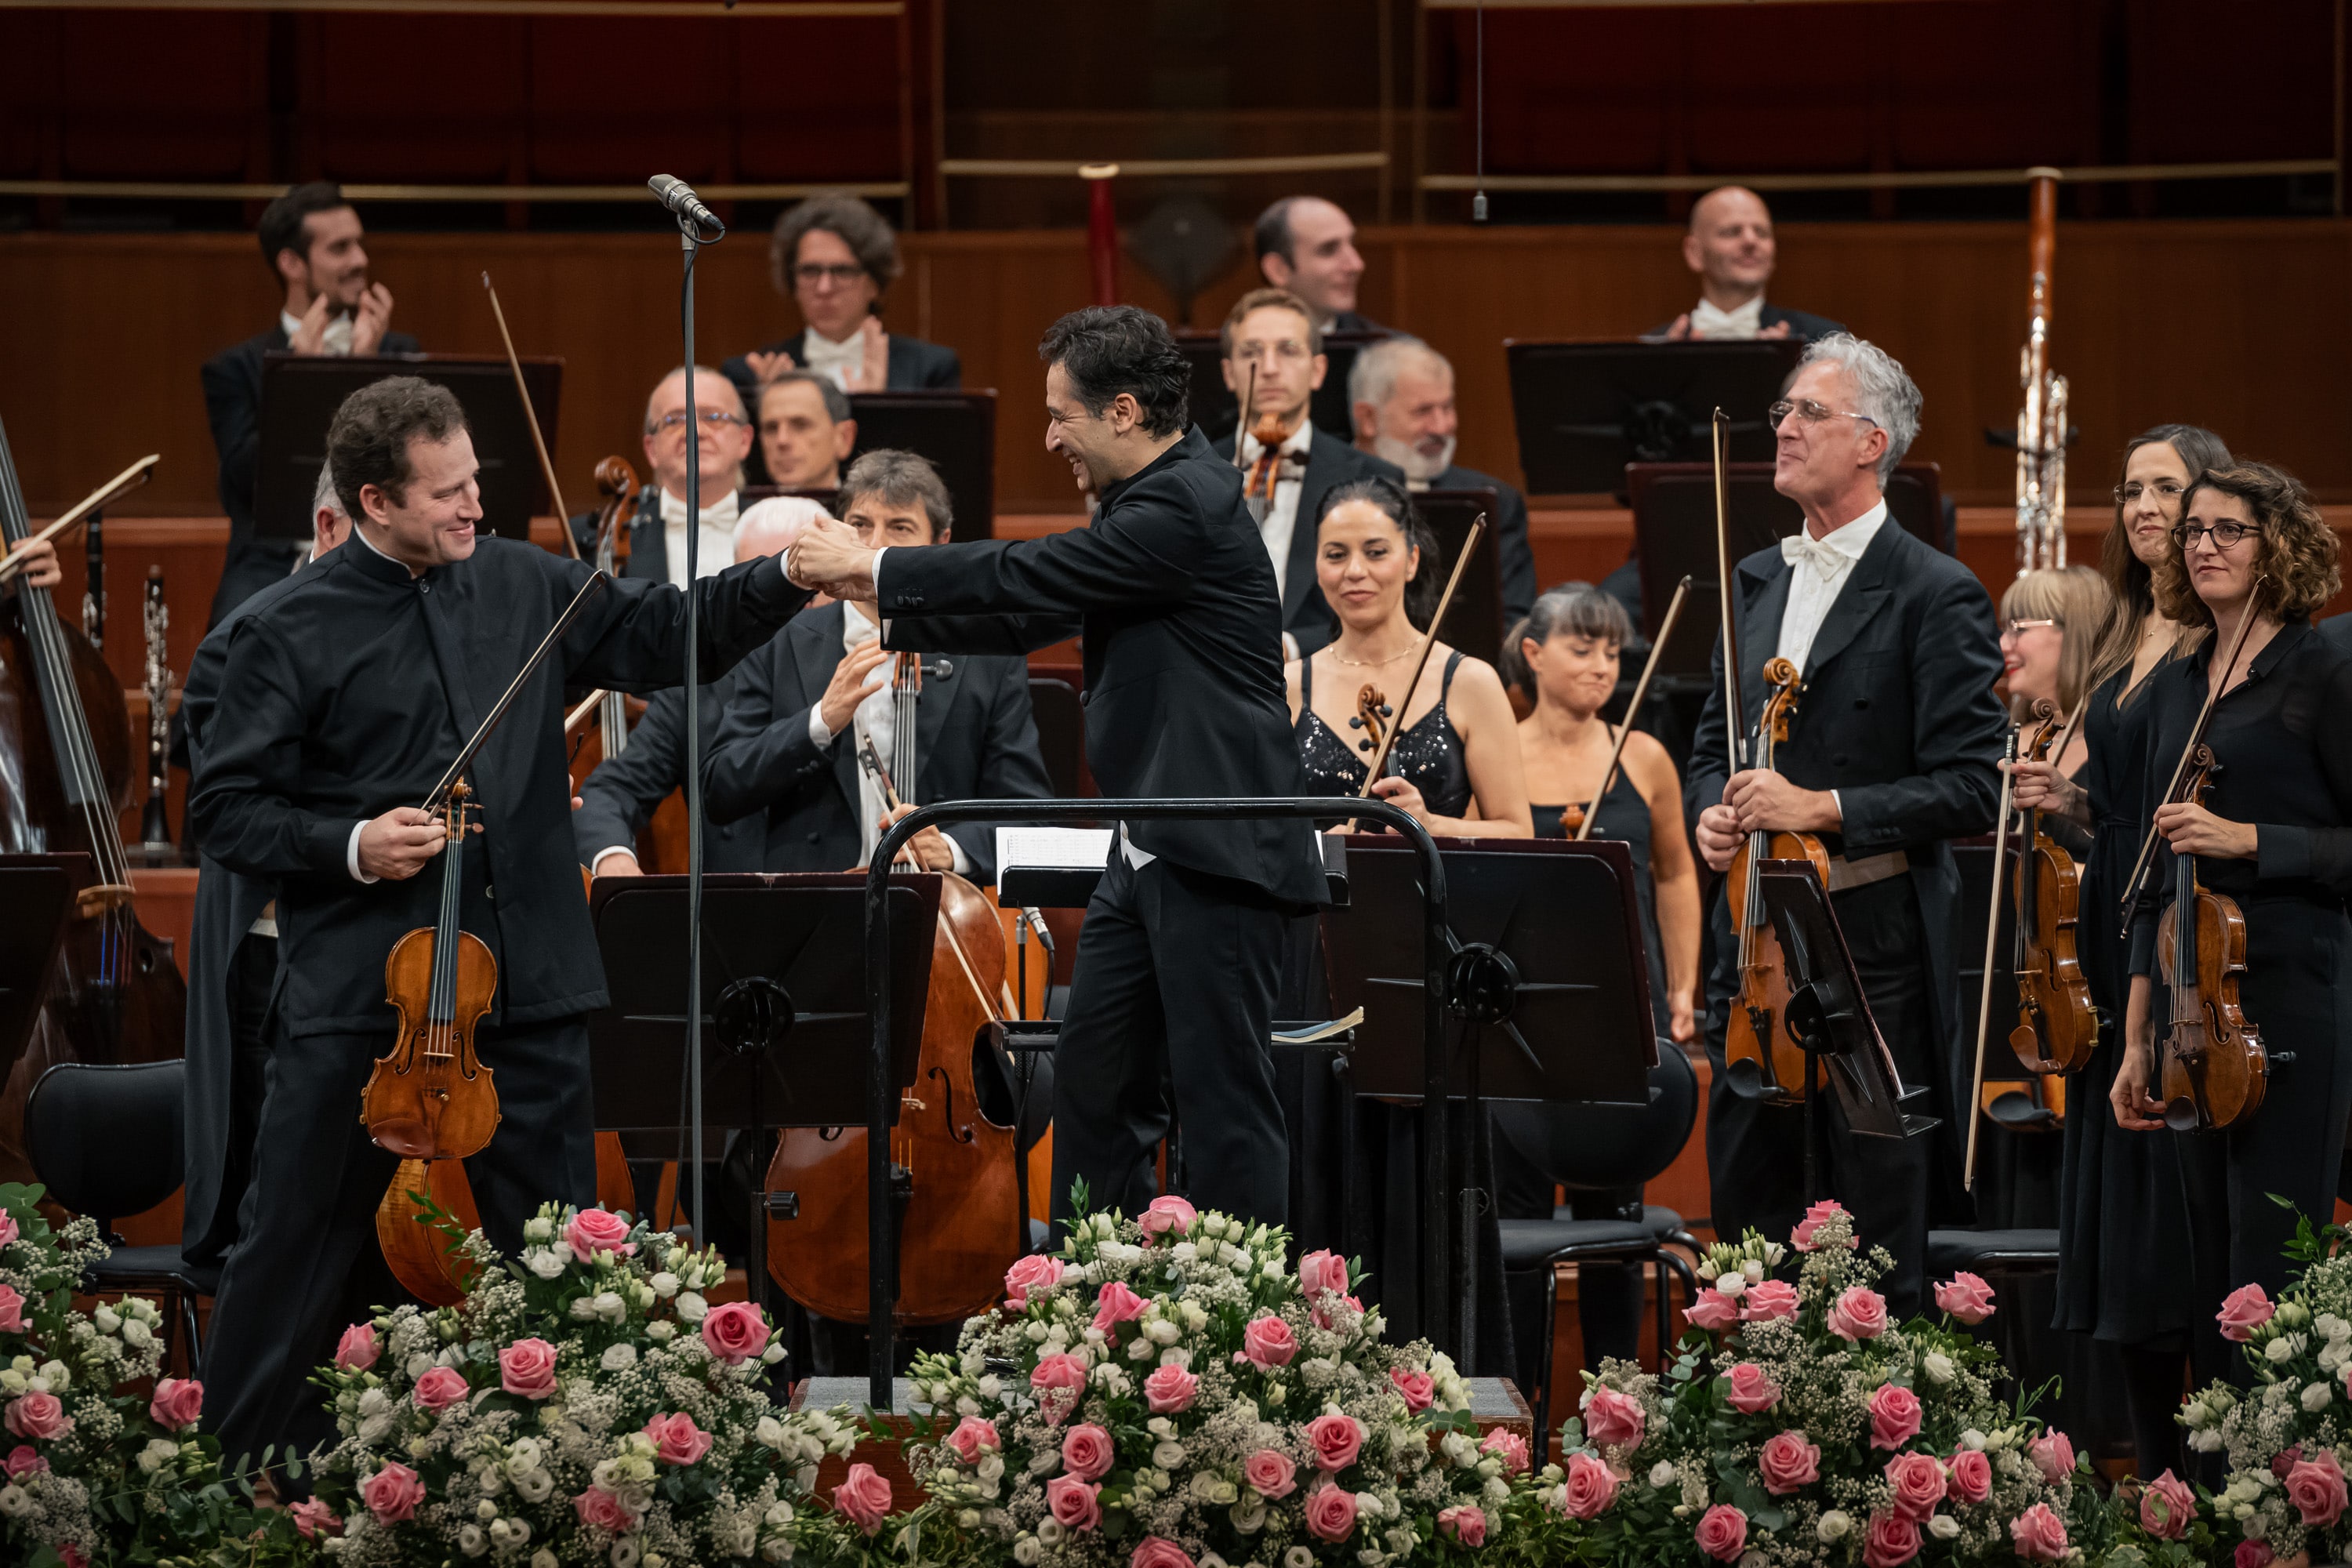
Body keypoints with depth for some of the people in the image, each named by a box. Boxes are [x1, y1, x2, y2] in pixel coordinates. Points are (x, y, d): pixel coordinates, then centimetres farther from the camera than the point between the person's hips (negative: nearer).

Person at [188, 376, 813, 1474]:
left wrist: (789, 577, -4)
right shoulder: (292, 632, -4)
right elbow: (224, 808, -2)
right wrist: (347, 845, -15)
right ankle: (243, 1465, 11)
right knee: (300, 1250, 2)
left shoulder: (524, 586, 7)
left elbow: (670, 637, 10)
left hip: (526, 990, 4)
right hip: (358, 999, -4)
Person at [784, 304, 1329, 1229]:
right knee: (1092, 1083, 12)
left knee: (1221, 1098, -7)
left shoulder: (1190, 507, -17)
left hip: (1218, 855, -10)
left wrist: (873, 568, -8)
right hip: (1149, 855, 10)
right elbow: (1033, 615, 19)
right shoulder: (1147, 503, 15)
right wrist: (885, 607, 14)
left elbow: (1032, 577, -18)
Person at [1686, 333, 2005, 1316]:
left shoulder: (1935, 597, -8)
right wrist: (1711, 810, 0)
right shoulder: (1755, 583, 14)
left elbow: (1971, 788, -12)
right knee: (1747, 1205, 9)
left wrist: (1824, 810, -20)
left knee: (1879, 1228, 0)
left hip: (1878, 941, -7)